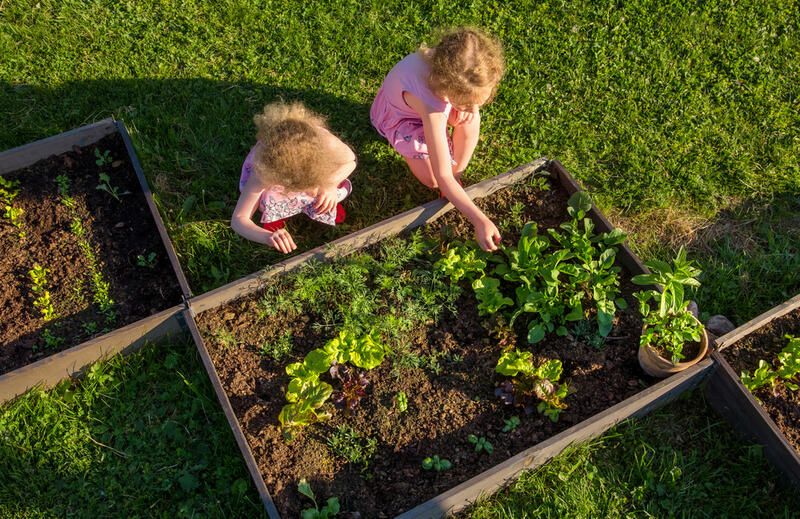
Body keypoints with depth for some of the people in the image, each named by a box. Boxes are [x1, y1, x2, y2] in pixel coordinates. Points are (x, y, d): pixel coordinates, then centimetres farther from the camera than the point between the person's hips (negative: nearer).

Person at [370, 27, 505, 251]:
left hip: (433, 98, 5)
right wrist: (480, 220, -46)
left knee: (470, 119, -27)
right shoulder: (431, 105, -47)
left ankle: (457, 173, -5)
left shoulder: (454, 62, -33)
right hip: (399, 117, -4)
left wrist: (471, 106, -27)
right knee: (433, 179, -20)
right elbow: (442, 178, -43)